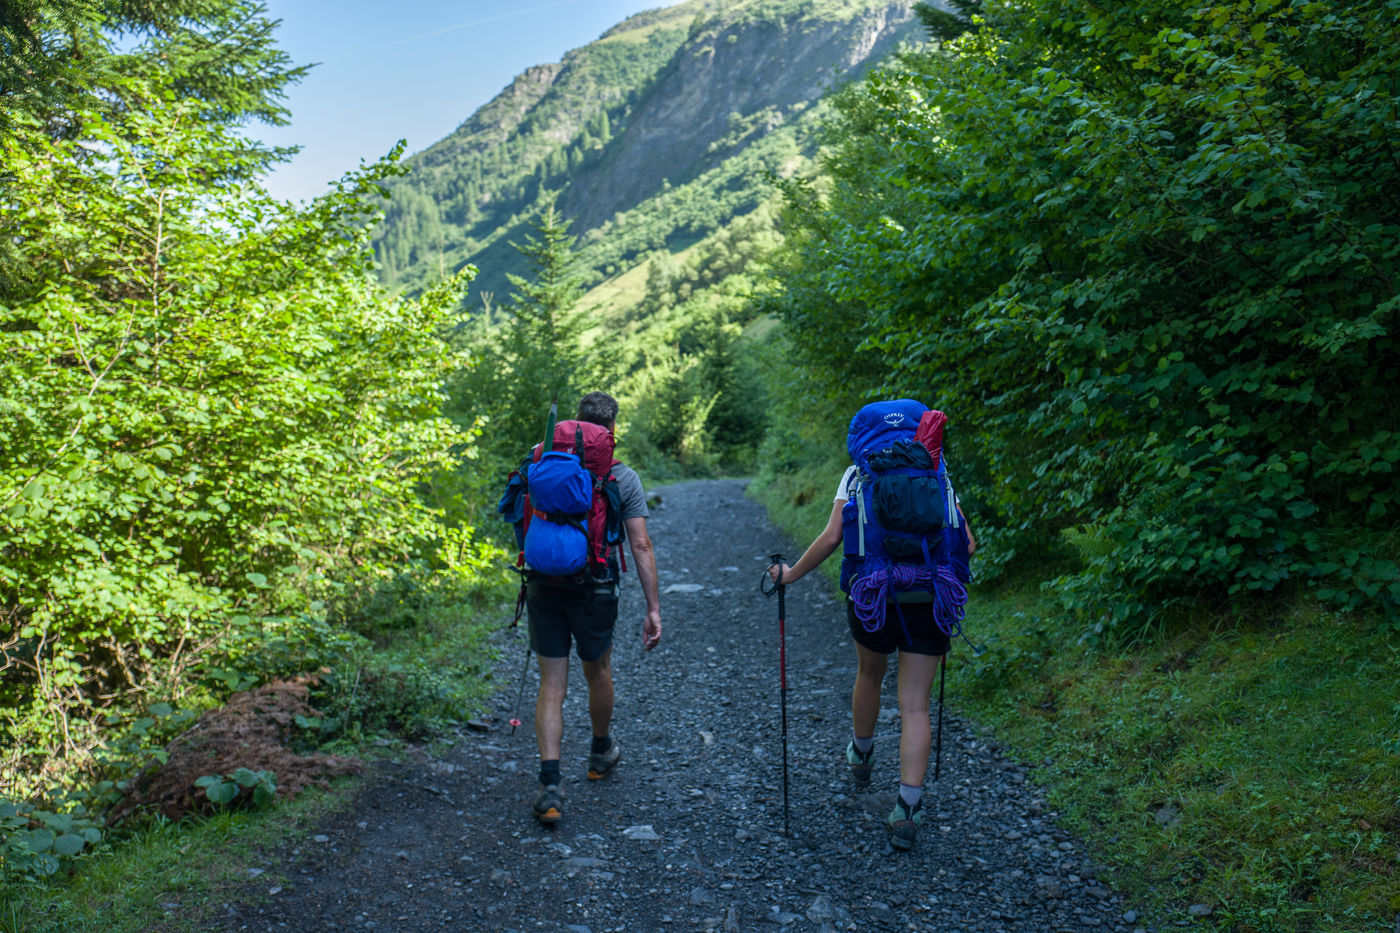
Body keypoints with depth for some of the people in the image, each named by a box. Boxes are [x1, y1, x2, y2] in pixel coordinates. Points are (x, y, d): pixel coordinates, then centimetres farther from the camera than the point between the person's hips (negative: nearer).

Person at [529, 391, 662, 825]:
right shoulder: (624, 477, -5)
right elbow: (640, 546, -7)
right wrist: (653, 608, -4)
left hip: (544, 588, 1)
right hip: (594, 592, -1)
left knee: (552, 686, 6)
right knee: (598, 673, 22)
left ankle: (550, 785, -4)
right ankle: (601, 752, 44)